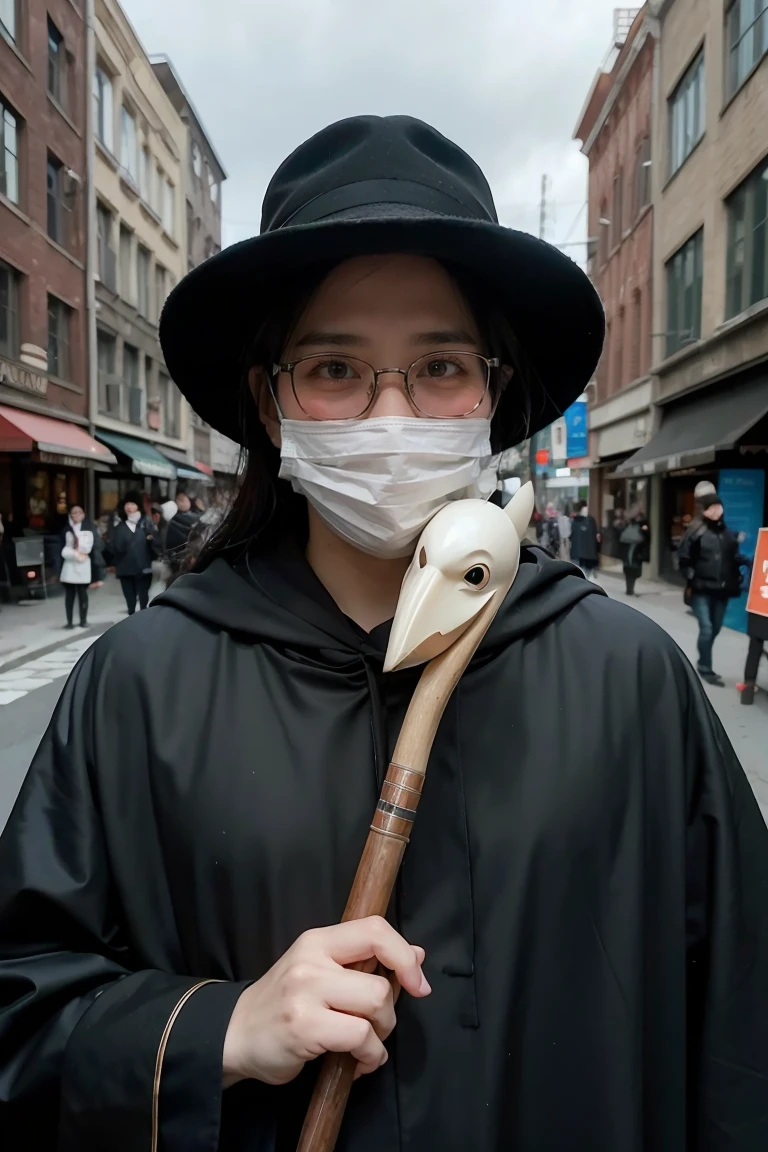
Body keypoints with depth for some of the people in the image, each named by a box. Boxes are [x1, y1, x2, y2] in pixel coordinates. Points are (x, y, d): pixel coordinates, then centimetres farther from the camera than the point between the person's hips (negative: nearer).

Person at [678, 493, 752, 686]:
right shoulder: (697, 532, -7)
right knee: (706, 628, -10)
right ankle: (706, 669, 2)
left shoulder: (727, 533, 7)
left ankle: (703, 663, 32)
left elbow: (734, 557, 13)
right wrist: (691, 576, -12)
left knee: (715, 629, 13)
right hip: (702, 589, -5)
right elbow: (683, 557, -4)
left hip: (722, 589, 5)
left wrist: (748, 561, -5)